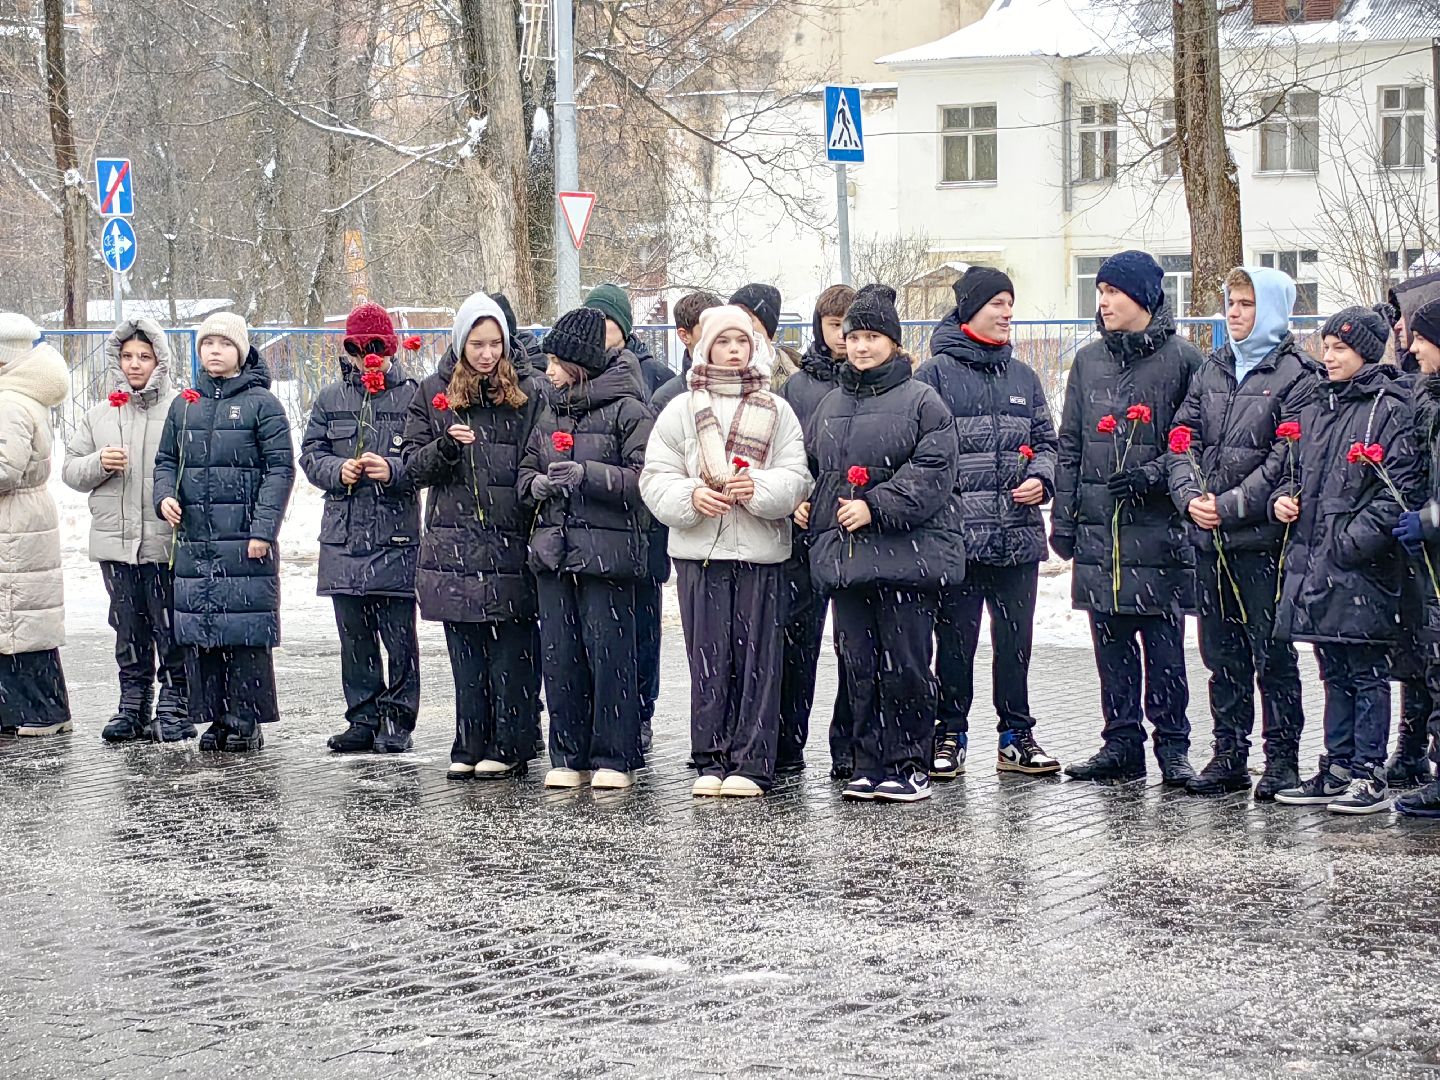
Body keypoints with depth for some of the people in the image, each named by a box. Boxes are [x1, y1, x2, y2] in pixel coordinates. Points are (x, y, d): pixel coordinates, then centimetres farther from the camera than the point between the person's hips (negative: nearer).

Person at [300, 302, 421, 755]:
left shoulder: (412, 396, 0)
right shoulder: (330, 399, 13)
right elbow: (311, 454, 11)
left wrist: (393, 470, -20)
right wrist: (338, 470, -9)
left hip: (397, 533, -4)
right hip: (343, 533, 4)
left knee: (398, 633, -3)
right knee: (354, 634, 9)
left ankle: (397, 721, 4)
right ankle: (363, 718, 16)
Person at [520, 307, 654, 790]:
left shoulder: (627, 409, -5)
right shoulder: (552, 410, 16)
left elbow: (644, 478, -13)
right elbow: (527, 467, 23)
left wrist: (587, 474, -21)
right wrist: (536, 485, 0)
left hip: (607, 549, -6)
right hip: (554, 547, 6)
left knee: (609, 654, -4)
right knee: (559, 655, 6)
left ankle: (614, 759, 3)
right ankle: (568, 756, 14)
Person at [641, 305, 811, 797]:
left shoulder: (777, 411, 8)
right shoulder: (681, 410, 8)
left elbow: (796, 478, 2)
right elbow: (655, 478, 4)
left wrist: (759, 489, -17)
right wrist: (690, 497, -14)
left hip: (761, 552, 0)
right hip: (700, 552, 0)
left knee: (756, 658, 0)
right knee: (709, 658, 2)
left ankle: (752, 763, 3)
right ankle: (711, 761, 8)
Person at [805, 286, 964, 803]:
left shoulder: (922, 402, -3)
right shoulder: (831, 405, 17)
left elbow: (930, 474, -11)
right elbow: (812, 465, 28)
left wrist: (876, 507, -18)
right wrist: (805, 504, 9)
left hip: (906, 557, -6)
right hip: (843, 555, 6)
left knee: (904, 664, -5)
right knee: (859, 665, 6)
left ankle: (909, 765, 5)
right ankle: (870, 765, 12)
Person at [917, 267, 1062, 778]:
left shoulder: (1022, 376, 14)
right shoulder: (937, 373, -2)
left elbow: (1046, 440, 18)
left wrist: (1041, 478, -2)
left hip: (1019, 537, 4)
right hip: (958, 537, -4)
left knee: (1016, 639, 8)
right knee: (955, 640, 2)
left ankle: (1017, 736, 16)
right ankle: (949, 736, 11)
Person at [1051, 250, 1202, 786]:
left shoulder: (1181, 359, -2)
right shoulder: (1088, 361, 13)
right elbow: (1069, 445, 14)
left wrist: (1153, 474, -16)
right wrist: (1063, 515, 9)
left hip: (1159, 526, -4)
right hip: (1098, 527, 5)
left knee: (1164, 641, -2)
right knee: (1111, 642, 7)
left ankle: (1173, 747, 4)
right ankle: (1121, 744, 14)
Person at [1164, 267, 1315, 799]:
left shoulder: (1296, 376, -5)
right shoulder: (1213, 370, 15)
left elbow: (1286, 460, -13)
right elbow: (1184, 439, 10)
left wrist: (1229, 506, -17)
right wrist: (1190, 496, -8)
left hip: (1262, 536, -6)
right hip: (1209, 537, 6)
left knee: (1271, 651, -2)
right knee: (1221, 651, 11)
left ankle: (1282, 760, 5)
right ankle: (1229, 756, 18)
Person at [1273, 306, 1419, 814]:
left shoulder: (1390, 409, -7)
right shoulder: (1319, 408, 17)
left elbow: (1400, 486, -14)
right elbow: (1300, 471, 28)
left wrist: (1359, 538, -21)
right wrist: (1283, 498, 7)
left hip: (1362, 564, -8)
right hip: (1314, 559, 8)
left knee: (1367, 673, -3)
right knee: (1335, 672, 13)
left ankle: (1369, 776, 0)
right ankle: (1338, 770, 19)